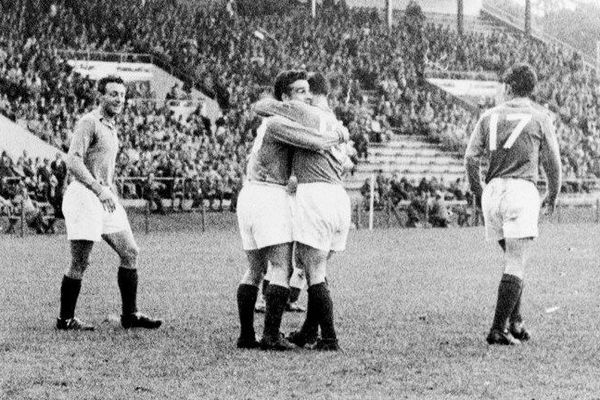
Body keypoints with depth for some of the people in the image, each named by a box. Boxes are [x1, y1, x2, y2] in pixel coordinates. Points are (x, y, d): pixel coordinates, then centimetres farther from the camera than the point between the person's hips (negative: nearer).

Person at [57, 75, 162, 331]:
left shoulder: (111, 127, 19)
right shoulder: (89, 122, -11)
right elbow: (73, 162, -21)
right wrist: (99, 190, -27)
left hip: (105, 197, 9)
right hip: (84, 195, -9)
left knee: (130, 253, 5)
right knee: (80, 262, -6)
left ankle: (130, 315, 11)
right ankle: (65, 319, 3)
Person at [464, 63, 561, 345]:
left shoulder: (490, 116, 10)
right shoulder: (540, 117, 3)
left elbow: (470, 157, 5)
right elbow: (552, 161, 5)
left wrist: (476, 192, 18)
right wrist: (553, 195, 21)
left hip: (492, 191, 4)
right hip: (522, 188, -4)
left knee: (512, 259, 19)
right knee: (515, 265, -8)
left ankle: (515, 322, 14)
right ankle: (498, 329, -16)